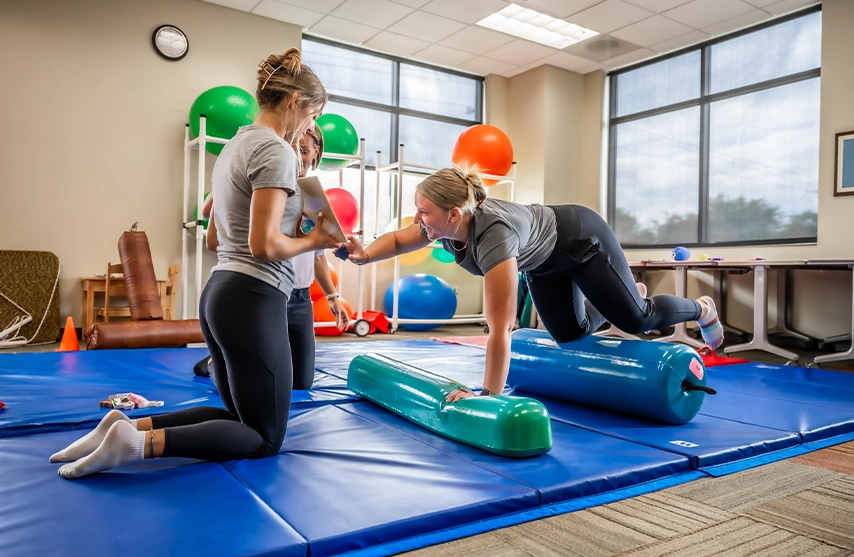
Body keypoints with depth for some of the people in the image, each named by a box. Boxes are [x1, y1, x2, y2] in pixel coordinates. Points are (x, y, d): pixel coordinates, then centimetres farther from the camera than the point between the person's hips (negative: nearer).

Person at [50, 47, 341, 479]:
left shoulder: (234, 146, 18)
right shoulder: (277, 151, -12)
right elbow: (264, 245, -21)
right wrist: (312, 242, -3)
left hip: (219, 294, 10)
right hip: (253, 301, -10)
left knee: (239, 415, 21)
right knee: (266, 437, 3)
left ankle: (129, 427, 8)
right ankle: (138, 442, -12)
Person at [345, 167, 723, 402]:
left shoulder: (493, 236, -46)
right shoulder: (443, 223, -24)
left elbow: (500, 328, -47)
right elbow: (398, 240, -3)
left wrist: (489, 395, -45)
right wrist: (365, 255, -21)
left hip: (582, 240, -7)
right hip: (544, 261, 7)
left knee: (635, 319, 5)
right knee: (571, 334, 19)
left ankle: (702, 309, 36)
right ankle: (622, 298, 48)